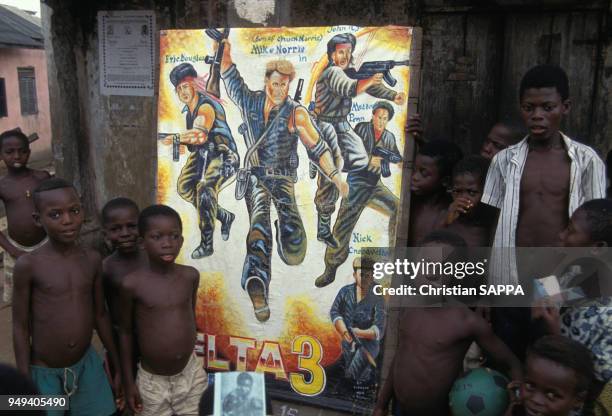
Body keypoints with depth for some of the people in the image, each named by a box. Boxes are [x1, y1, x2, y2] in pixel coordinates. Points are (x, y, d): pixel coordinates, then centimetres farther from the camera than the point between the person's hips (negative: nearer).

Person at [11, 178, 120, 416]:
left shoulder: (92, 260, -6)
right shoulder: (28, 265, -16)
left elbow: (100, 315, 4)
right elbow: (20, 327, -9)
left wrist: (118, 366, 10)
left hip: (87, 363, 3)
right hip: (44, 372, -3)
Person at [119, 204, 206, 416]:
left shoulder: (190, 276, -8)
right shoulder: (132, 284, -15)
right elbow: (126, 332, -4)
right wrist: (128, 381, 1)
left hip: (191, 375, 2)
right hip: (151, 382, -2)